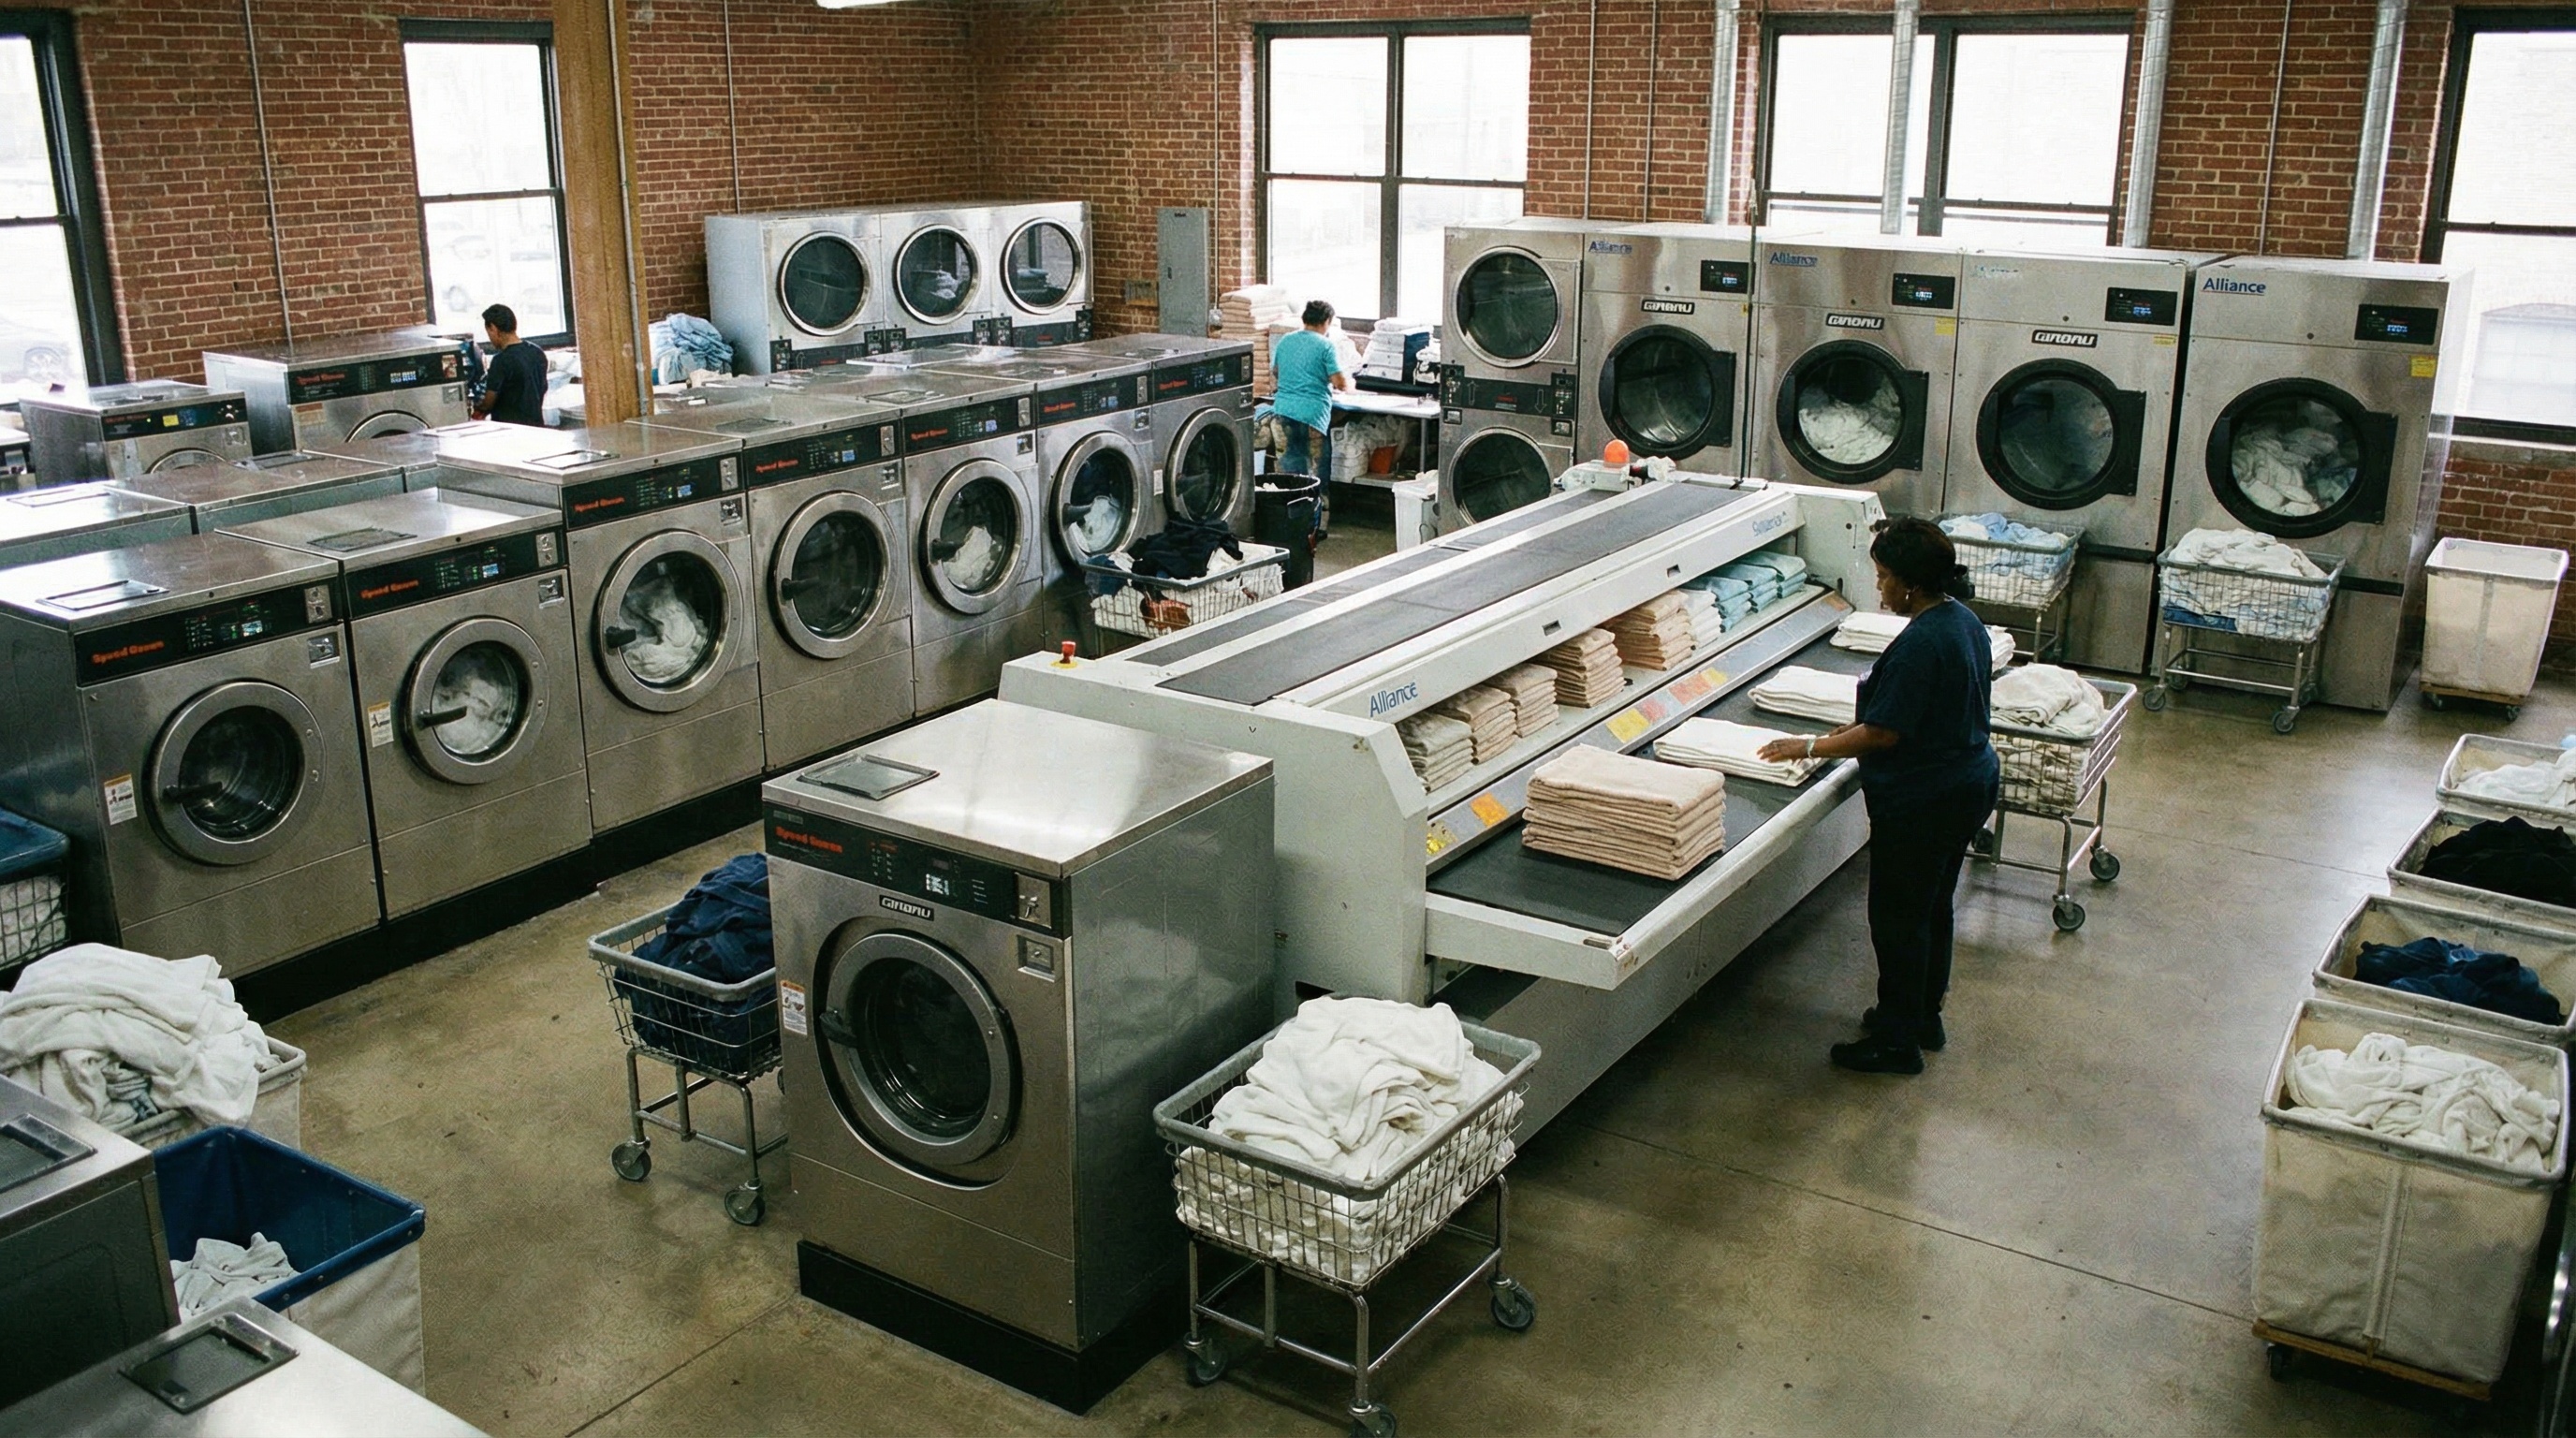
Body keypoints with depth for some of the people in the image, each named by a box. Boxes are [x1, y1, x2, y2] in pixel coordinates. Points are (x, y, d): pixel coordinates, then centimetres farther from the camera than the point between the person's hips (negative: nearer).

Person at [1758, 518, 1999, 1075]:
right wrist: (1850, 728, 13)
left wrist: (1809, 747, -14)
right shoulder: (1964, 621, 4)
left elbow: (1884, 733, -24)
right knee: (1933, 905, 22)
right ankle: (1924, 1017, 36)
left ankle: (1896, 1041, 14)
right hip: (1969, 784, 10)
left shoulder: (1920, 644, -27)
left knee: (1898, 916, 3)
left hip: (1922, 803, -10)